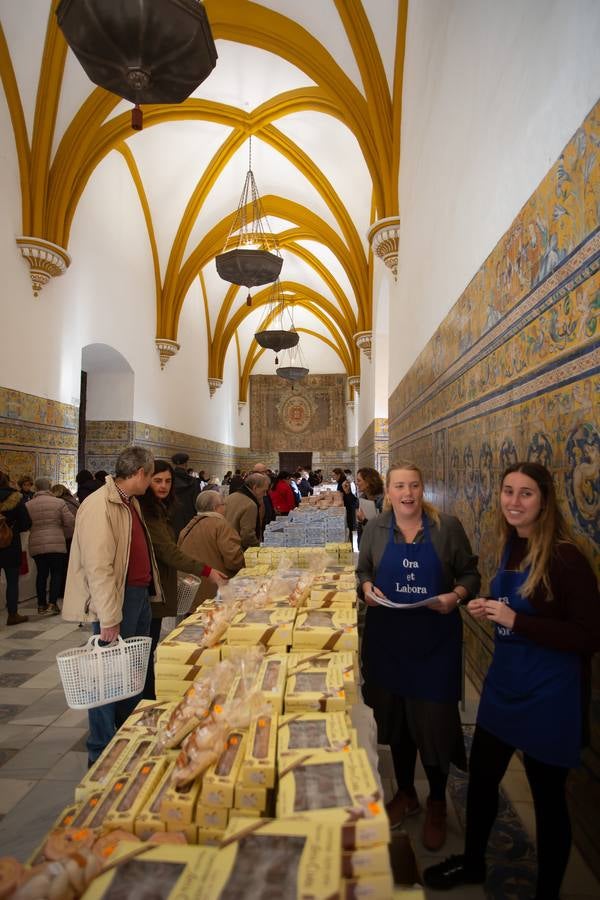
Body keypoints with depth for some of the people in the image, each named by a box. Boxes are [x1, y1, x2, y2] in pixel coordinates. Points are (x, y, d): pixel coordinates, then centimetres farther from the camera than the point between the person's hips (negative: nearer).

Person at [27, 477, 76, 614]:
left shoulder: (28, 505, 3)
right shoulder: (59, 502, -3)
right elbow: (70, 522, -4)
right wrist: (66, 536, 13)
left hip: (36, 545, 3)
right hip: (57, 543, -2)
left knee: (41, 574, 13)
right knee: (57, 573, 8)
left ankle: (41, 604, 18)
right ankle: (52, 603, -1)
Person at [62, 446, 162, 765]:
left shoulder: (131, 502, 12)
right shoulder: (99, 506, -20)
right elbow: (98, 567, -24)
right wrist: (109, 619, -23)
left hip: (140, 595, 10)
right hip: (115, 600, -9)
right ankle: (102, 754, 18)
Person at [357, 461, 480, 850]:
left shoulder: (448, 527, -7)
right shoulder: (376, 528, 0)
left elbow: (471, 574, 0)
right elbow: (364, 570, 11)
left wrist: (456, 596, -18)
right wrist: (367, 587, -9)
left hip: (435, 639, -2)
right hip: (387, 636, 3)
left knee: (434, 721, 6)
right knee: (395, 716, 16)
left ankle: (437, 803, 34)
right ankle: (405, 793, 41)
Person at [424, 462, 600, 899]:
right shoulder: (511, 547, 1)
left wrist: (514, 619, -28)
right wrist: (488, 608, -5)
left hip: (548, 697, -7)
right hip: (502, 685, 7)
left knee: (548, 797, 15)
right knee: (481, 777, 22)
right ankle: (472, 863, 47)